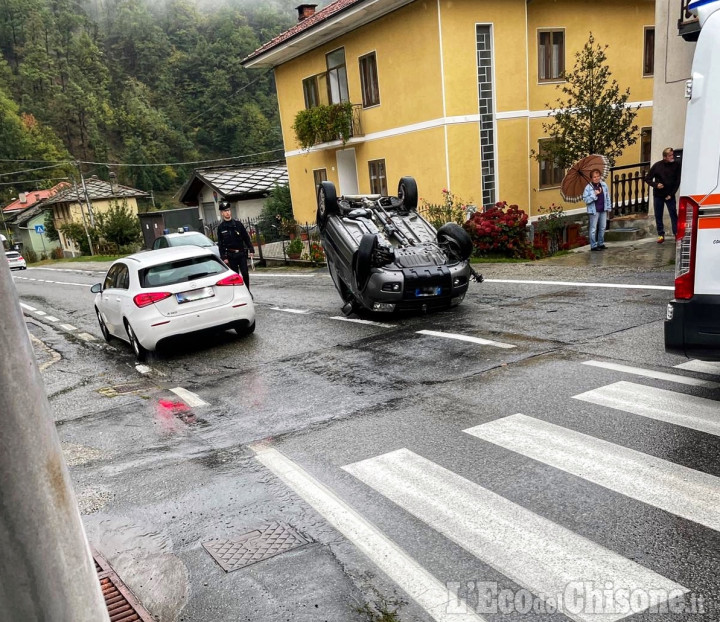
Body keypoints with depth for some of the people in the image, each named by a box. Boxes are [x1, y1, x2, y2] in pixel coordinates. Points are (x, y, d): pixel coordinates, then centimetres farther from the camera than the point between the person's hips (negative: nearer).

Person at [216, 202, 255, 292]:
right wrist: (224, 257, -3)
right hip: (230, 255, 0)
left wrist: (251, 250, 0)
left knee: (245, 274, -3)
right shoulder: (221, 227, 3)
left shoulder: (238, 224, 4)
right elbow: (220, 244, 3)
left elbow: (246, 238, 7)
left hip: (242, 253, 0)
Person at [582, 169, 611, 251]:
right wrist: (594, 195, -23)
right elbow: (586, 200, -15)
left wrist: (608, 207, 11)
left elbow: (607, 197, 12)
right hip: (594, 211, -5)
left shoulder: (604, 185, 4)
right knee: (593, 229, -1)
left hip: (603, 210, 5)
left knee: (602, 228, 13)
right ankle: (593, 246, 5)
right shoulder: (588, 187, -10)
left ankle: (601, 244, 26)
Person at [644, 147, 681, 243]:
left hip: (670, 195, -1)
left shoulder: (676, 165, -4)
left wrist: (671, 194, -8)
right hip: (658, 195, 1)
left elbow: (677, 181, -2)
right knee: (658, 216, 6)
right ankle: (661, 235, 15)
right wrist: (656, 185, -16)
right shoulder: (657, 166, -4)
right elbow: (647, 179, 1)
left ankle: (676, 233, 4)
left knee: (674, 214, -3)